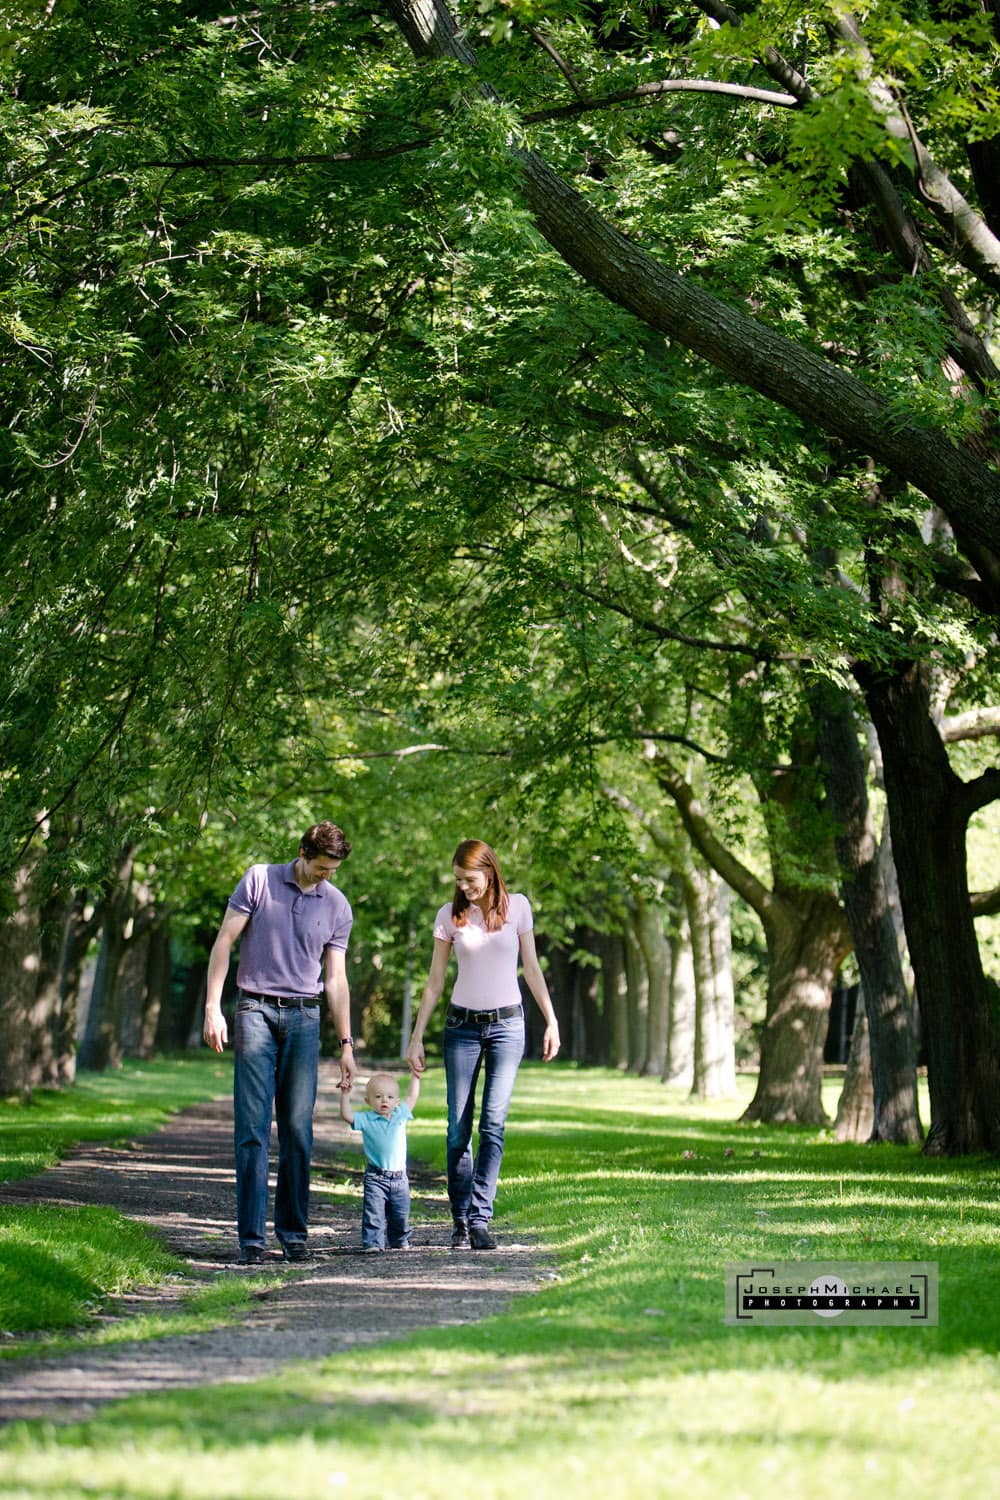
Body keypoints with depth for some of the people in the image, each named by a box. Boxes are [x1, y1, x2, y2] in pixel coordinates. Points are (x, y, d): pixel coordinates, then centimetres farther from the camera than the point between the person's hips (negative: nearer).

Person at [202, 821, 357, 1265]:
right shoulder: (259, 880, 1)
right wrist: (212, 1007, -5)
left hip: (303, 1017, 2)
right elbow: (224, 942, 2)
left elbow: (335, 978, 11)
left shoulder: (337, 906, 8)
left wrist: (346, 1044, 8)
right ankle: (250, 1237, -4)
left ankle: (293, 1232, 8)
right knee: (252, 1129, -5)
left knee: (298, 1129, 0)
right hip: (255, 1011, -2)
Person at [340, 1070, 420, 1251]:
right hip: (376, 1178, -3)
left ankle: (400, 1241, 28)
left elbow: (412, 1097, 18)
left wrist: (415, 1075, 21)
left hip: (399, 1177, 3)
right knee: (374, 1213, -10)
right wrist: (345, 1094, -18)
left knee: (400, 1214, 12)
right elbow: (346, 1115, -13)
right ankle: (372, 1243, -7)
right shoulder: (366, 1120, -3)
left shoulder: (400, 1115, 7)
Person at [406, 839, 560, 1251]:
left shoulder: (516, 906, 0)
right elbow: (435, 982, 5)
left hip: (507, 1024, -1)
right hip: (462, 1026, 1)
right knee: (458, 1129, -2)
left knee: (493, 1124, -12)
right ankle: (460, 1221, 6)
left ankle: (480, 1218, -11)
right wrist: (416, 1038, 3)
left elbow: (531, 969, 7)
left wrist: (551, 1021, 4)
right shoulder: (450, 915, 1)